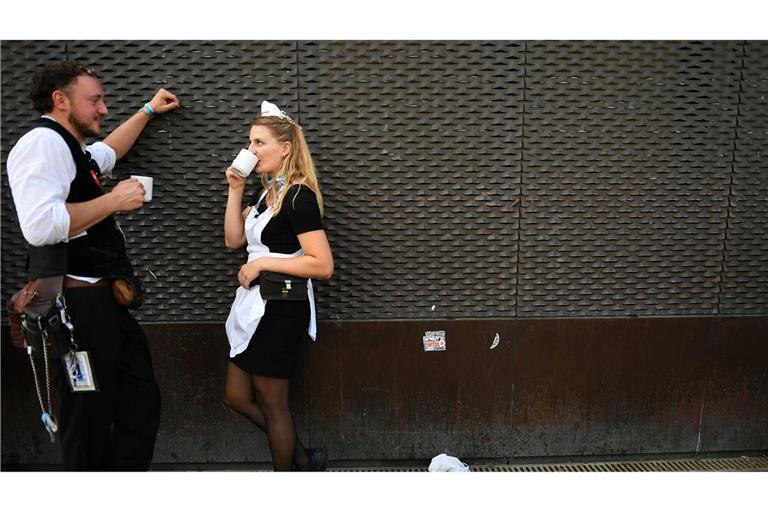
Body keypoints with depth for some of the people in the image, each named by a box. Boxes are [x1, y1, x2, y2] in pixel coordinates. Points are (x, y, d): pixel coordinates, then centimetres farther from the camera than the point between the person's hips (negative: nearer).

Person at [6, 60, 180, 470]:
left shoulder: (73, 150, 19)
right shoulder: (42, 142, -12)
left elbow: (109, 150, 44)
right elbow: (40, 226, -27)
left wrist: (148, 110, 48)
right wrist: (115, 200, -16)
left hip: (106, 301, 10)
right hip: (79, 302, -10)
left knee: (142, 401, 14)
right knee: (90, 422, -1)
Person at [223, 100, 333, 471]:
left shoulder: (299, 195, -17)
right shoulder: (266, 191, 11)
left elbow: (323, 265, -24)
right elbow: (233, 239, 10)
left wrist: (262, 263, -20)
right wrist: (235, 189, 2)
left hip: (280, 310, -10)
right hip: (254, 305, 10)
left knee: (271, 404, 6)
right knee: (236, 397, 16)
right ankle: (302, 459, 30)